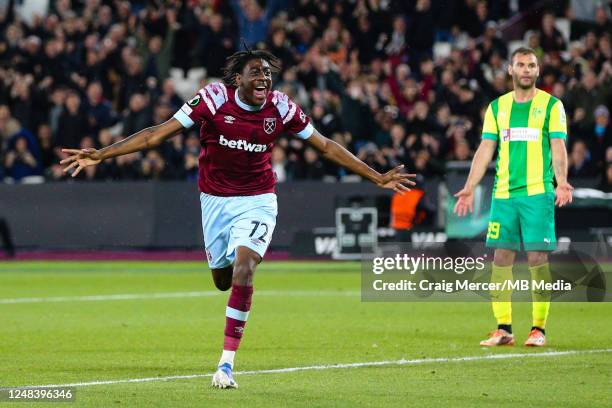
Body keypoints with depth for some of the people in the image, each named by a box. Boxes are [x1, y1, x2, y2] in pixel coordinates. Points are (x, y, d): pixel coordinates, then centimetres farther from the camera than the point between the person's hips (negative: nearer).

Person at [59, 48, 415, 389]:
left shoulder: (281, 107, -12)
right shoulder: (215, 98, -16)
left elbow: (326, 146, 0)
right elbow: (158, 134, -16)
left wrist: (377, 178, 0)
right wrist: (101, 155, -21)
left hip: (257, 201, -1)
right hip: (215, 200, 1)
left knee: (242, 270, -22)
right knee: (222, 280, 11)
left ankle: (227, 363, -18)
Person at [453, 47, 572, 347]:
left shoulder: (551, 105, 3)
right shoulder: (497, 107, 12)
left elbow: (558, 148, -4)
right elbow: (485, 149, 11)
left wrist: (561, 182, -19)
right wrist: (469, 187, 2)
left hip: (538, 193, -3)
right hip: (503, 194, 3)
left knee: (537, 258, -6)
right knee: (501, 258, 0)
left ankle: (539, 328, 0)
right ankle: (503, 328, 6)